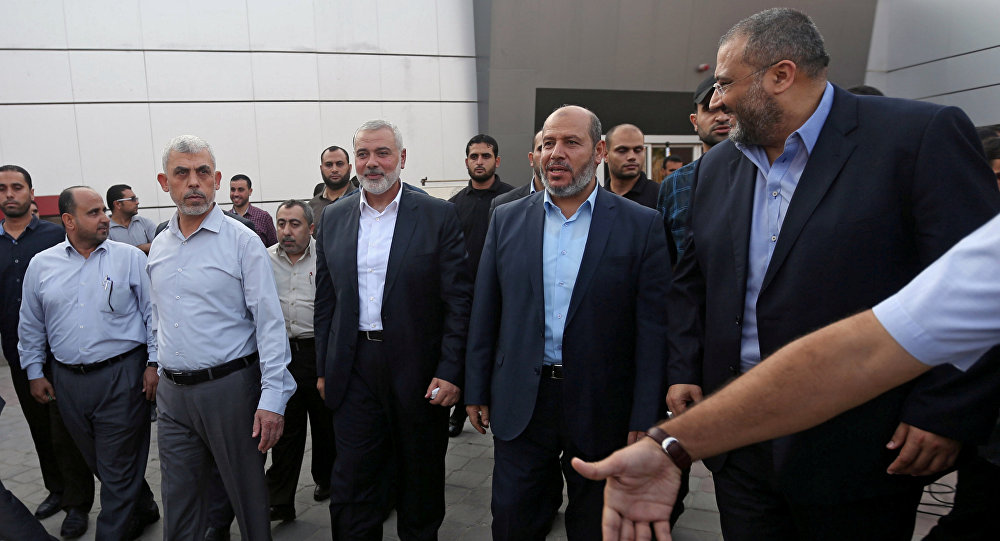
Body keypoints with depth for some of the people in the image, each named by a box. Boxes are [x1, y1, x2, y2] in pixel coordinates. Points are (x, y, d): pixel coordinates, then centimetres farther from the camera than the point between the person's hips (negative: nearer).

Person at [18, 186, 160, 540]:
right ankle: (143, 510, 36)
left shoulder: (131, 258, -3)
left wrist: (154, 363, -7)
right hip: (68, 381, 4)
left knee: (119, 470, 2)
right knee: (100, 464, 17)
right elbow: (31, 325, 15)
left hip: (122, 374, -4)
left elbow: (154, 314, -2)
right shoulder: (41, 265, 7)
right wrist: (34, 372, 13)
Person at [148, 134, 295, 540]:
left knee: (248, 493, 9)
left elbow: (269, 322, -13)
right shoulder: (158, 246, 9)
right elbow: (159, 319, 19)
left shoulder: (242, 241, -9)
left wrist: (273, 398, -18)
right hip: (172, 392, 5)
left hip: (230, 387, -5)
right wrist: (163, 376, 16)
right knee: (178, 501, 15)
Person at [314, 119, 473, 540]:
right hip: (354, 372, 3)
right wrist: (324, 369, 7)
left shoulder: (439, 216, -6)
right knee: (352, 485, 10)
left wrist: (450, 372, -13)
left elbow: (459, 300, -8)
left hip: (419, 370, -2)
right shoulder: (334, 217, 6)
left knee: (420, 481, 17)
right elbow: (325, 299, 9)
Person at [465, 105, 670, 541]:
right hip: (520, 402, 2)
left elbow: (653, 327, -7)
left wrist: (645, 419, -9)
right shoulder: (507, 219, 3)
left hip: (601, 407, -1)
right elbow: (485, 313, 5)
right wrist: (476, 391, 5)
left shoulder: (642, 225, -5)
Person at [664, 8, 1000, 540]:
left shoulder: (922, 135, -10)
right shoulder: (716, 167, 8)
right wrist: (684, 371, 6)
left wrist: (945, 411, -14)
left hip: (858, 450, -4)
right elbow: (691, 282, 13)